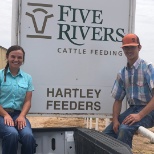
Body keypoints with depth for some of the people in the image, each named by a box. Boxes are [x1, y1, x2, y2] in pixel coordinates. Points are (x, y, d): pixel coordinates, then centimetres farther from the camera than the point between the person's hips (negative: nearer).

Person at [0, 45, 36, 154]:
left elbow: (27, 101, 6)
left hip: (18, 114, 3)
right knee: (12, 134, -34)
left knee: (28, 136, -29)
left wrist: (22, 116, -11)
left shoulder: (27, 78, 11)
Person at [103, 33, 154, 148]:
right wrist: (115, 120, -3)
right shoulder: (122, 73, 9)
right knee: (107, 134, -6)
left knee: (125, 129, -31)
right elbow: (118, 100, 13)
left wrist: (139, 115, -26)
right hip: (132, 109, 6)